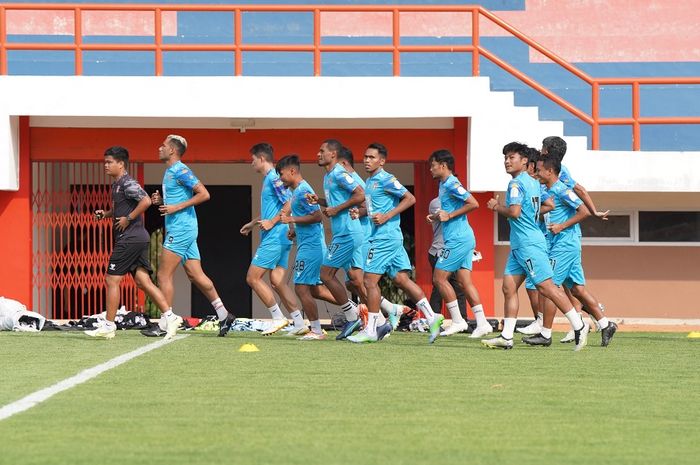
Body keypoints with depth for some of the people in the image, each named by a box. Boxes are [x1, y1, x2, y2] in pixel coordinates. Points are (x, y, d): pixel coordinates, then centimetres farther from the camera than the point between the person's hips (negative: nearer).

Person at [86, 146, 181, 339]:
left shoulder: (127, 183, -12)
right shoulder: (117, 184, 18)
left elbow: (146, 201, -25)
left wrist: (128, 218, -19)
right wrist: (105, 214, 15)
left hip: (130, 238, -10)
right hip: (138, 239, 10)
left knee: (112, 279, -5)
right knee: (143, 281, 5)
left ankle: (108, 326, -1)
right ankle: (169, 316, 0)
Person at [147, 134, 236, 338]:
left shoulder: (180, 171, -12)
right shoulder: (170, 172, 18)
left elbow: (204, 194, -19)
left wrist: (176, 207, -20)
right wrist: (161, 201, 10)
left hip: (181, 229, -10)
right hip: (178, 229, 10)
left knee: (164, 275, -8)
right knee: (196, 275, 8)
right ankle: (223, 315, 10)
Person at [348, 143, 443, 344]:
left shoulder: (386, 180, -11)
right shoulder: (369, 182, 17)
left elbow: (410, 199, -16)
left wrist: (387, 216, -20)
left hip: (385, 238, -9)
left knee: (370, 280, -6)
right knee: (401, 279, 5)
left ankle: (371, 330, -2)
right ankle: (431, 317, 4)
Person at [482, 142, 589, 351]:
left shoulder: (516, 183, -12)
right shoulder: (533, 182, 16)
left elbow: (514, 212, -23)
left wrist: (497, 207, -5)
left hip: (528, 243, -10)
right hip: (519, 245, 10)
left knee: (546, 287, -9)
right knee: (509, 287, 5)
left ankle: (579, 326, -6)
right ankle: (506, 337, 2)